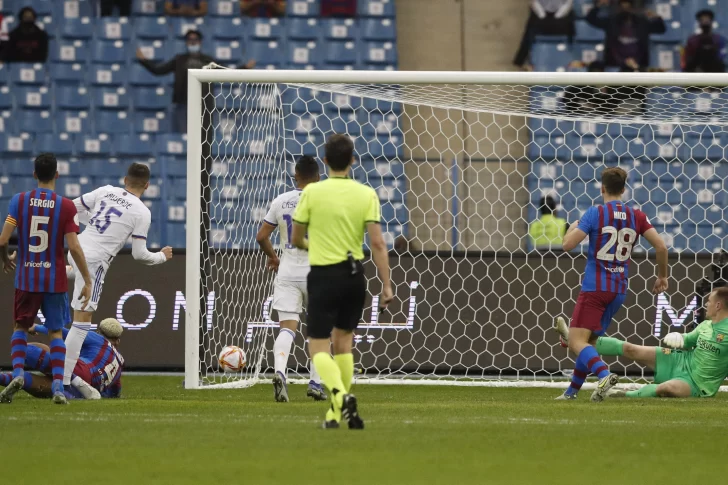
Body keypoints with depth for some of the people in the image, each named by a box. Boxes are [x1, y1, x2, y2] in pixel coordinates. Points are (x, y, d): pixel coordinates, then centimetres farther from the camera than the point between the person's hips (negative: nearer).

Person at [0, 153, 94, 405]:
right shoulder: (66, 206, -8)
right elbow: (74, 247, -12)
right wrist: (87, 281, -4)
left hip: (26, 277, 1)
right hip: (55, 280, -1)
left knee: (21, 327, 18)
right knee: (56, 332, 9)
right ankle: (58, 386, -4)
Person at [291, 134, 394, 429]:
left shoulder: (312, 192, -7)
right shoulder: (366, 195, -3)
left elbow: (296, 240, 2)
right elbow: (377, 244, -8)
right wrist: (386, 285, -3)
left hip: (323, 274, -3)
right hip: (354, 274, 3)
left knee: (318, 346, 0)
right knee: (343, 341, 18)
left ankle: (341, 395, -26)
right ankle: (337, 412, 18)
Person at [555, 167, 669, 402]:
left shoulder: (595, 213, -8)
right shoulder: (636, 216, 6)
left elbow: (568, 244, -13)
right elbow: (661, 246, 1)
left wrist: (573, 228, 10)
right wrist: (662, 277, 16)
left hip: (595, 287, -6)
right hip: (619, 290, 6)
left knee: (576, 341, -11)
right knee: (589, 340, 18)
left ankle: (604, 374, -35)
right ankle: (572, 392, 20)